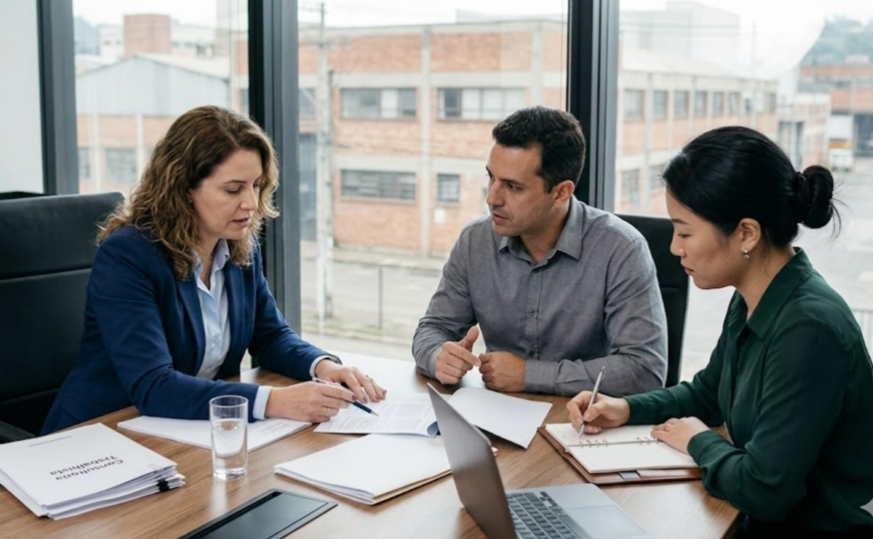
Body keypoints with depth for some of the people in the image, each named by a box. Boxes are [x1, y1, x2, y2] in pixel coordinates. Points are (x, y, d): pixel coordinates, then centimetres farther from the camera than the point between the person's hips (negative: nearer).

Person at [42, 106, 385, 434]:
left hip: (196, 433, 6)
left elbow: (271, 335, 8)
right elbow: (151, 388, -29)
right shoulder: (125, 257, -20)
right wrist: (274, 401, -38)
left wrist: (323, 366, -14)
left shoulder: (242, 247, -1)